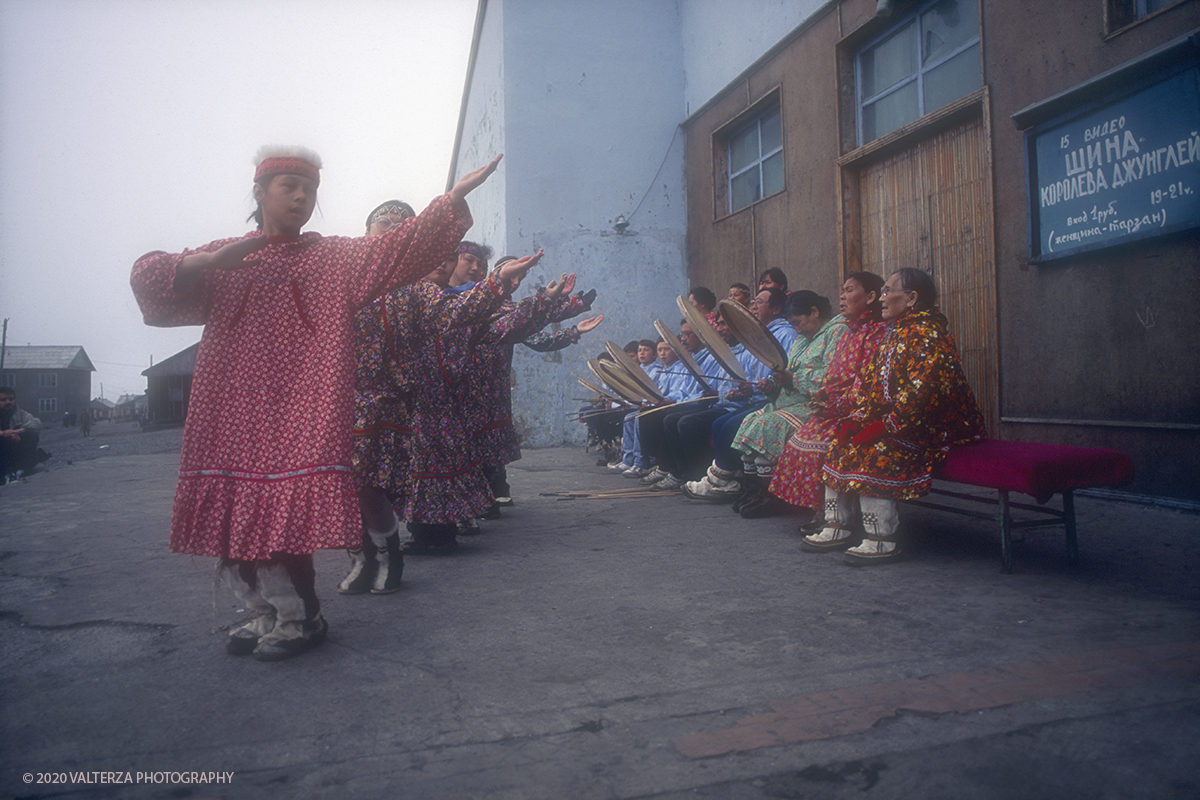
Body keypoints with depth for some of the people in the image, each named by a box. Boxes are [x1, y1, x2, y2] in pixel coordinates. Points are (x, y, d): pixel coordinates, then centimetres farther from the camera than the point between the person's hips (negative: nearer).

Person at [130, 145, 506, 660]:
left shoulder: (336, 258, 11)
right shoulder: (221, 260, 15)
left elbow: (399, 248, -3)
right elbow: (148, 281, 5)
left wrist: (454, 197, -15)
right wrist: (212, 261, -12)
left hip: (297, 420, -3)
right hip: (229, 419, 3)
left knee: (283, 520, -9)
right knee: (227, 523, 5)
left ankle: (301, 619, 12)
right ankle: (269, 615, 25)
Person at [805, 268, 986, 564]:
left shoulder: (928, 334, -16)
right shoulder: (894, 333, 16)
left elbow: (923, 390, -28)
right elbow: (872, 383, 16)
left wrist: (886, 426, -26)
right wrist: (857, 419, 1)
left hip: (935, 428, -10)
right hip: (896, 422, 10)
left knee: (874, 453, -28)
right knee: (842, 444, 1)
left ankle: (882, 540, -22)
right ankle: (838, 527, 3)